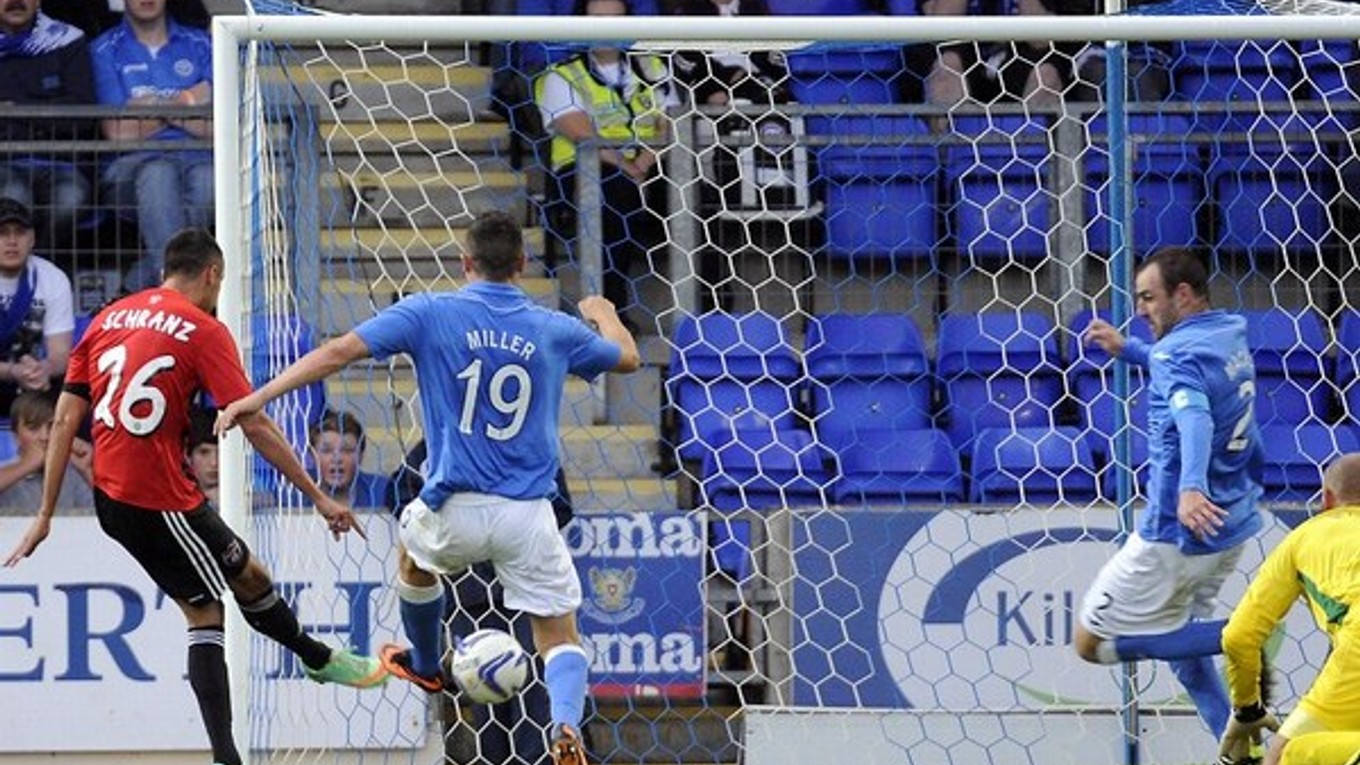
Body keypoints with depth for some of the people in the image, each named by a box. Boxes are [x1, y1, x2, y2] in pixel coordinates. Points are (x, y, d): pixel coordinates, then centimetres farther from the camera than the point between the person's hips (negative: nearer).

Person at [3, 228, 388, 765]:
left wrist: (45, 514, 9)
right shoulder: (203, 330, -8)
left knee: (245, 573, 18)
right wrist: (319, 498, -9)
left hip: (110, 494, 7)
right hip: (161, 499, -7)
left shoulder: (108, 319, 11)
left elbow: (64, 422, 7)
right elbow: (255, 427, -13)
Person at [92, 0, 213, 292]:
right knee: (157, 175, -39)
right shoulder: (106, 50, 13)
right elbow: (118, 133, 3)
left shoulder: (199, 44, 19)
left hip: (196, 158, 2)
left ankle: (138, 282, -30)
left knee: (209, 180, -36)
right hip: (133, 162, -2)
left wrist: (155, 107, 0)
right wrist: (181, 104, 5)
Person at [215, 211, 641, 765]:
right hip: (527, 514, 0)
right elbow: (627, 358, 22)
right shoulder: (555, 331, 3)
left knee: (415, 551, 35)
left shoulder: (430, 314, -5)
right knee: (559, 636, 7)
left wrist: (258, 397, -8)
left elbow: (339, 352, -11)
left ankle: (425, 667, 55)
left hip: (456, 511, 0)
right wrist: (604, 316, 45)